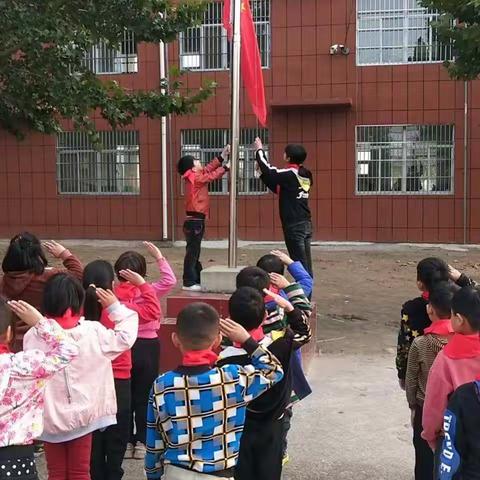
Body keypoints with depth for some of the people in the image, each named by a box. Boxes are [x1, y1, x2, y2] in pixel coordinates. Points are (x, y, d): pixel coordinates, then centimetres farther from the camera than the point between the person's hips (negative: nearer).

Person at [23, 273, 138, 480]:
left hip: (49, 417, 1)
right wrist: (115, 307, 4)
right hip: (81, 415, -1)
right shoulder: (93, 331, -14)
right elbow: (125, 337, -3)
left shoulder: (33, 336, -11)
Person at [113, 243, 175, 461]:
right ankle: (142, 442, 14)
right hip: (147, 346, -2)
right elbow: (170, 281, -13)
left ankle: (126, 442, 17)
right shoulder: (147, 291, -13)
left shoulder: (114, 293, -7)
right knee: (144, 395, 9)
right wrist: (159, 257, -10)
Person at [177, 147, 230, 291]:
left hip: (196, 220, 10)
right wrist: (226, 167, -1)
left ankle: (196, 280, 19)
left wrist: (222, 156, 13)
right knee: (192, 252, -8)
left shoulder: (196, 176, 12)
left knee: (195, 252, 13)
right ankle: (189, 283, -6)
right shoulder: (195, 178, -13)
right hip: (194, 221, -10)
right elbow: (212, 176, -12)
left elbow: (209, 168, 17)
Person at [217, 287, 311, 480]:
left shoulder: (226, 360, -24)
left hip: (239, 431, -2)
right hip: (271, 429, 3)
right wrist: (288, 306, -3)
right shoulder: (280, 345, -17)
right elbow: (304, 333, 5)